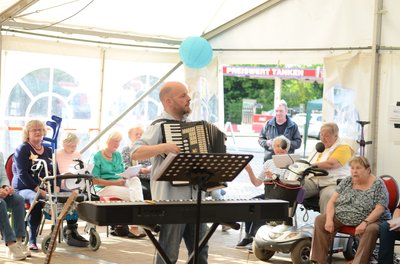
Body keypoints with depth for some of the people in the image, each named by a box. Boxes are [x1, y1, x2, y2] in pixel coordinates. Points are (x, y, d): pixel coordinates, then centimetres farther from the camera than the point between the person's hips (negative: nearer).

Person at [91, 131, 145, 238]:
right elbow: (95, 180, -10)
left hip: (120, 184, 6)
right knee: (132, 193, -28)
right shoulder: (97, 157, -3)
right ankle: (134, 227, -22)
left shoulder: (118, 155, 17)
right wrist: (115, 183, -18)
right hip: (104, 187, -6)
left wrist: (125, 178, -6)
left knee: (135, 179, -24)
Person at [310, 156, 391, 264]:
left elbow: (379, 209, -15)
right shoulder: (346, 181, 7)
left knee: (370, 230, -37)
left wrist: (365, 223, -29)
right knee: (320, 220, -10)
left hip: (371, 220, -5)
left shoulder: (378, 184, -6)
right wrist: (329, 220, -14)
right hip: (341, 218, 5)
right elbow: (332, 201, 2)